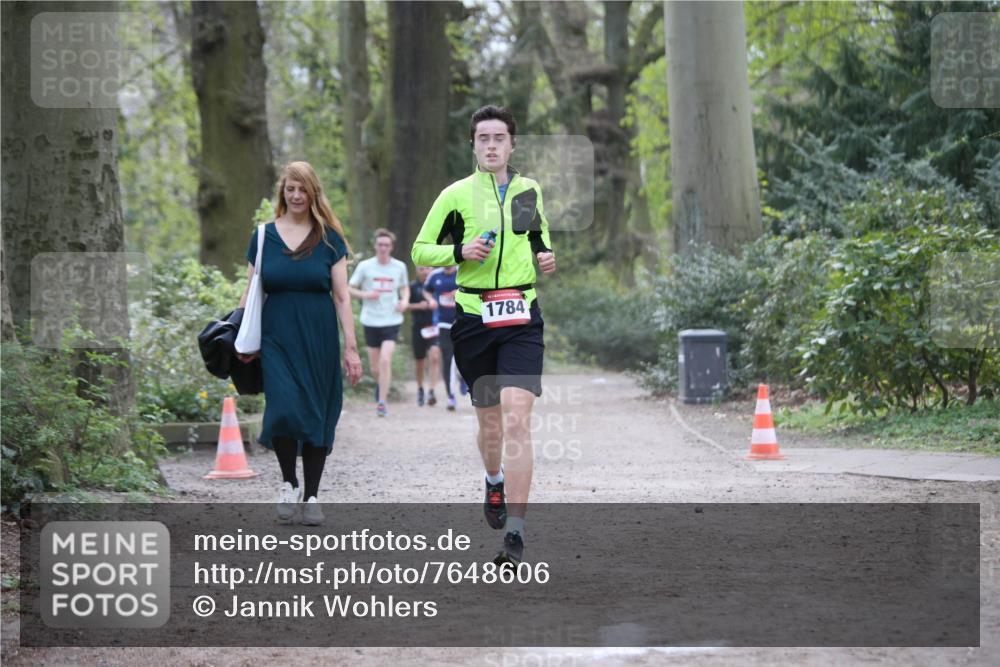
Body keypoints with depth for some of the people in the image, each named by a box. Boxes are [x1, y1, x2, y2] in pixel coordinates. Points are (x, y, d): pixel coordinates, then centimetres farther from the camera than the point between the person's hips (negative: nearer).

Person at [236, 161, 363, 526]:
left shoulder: (329, 238, 4)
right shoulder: (264, 236, 7)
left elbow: (342, 296, 3)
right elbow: (250, 292, 11)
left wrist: (351, 347, -3)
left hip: (319, 339, 0)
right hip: (276, 336, 0)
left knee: (317, 413, 1)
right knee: (283, 407, -17)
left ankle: (311, 496, 12)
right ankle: (288, 483, 4)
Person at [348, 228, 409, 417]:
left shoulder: (399, 267, 3)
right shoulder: (365, 266, -1)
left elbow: (405, 287, 19)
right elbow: (351, 289, 5)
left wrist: (405, 301, -1)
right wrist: (366, 295, -14)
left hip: (391, 321, -1)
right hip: (371, 321, 1)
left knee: (385, 360, -19)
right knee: (375, 367, 9)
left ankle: (382, 402, -15)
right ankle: (380, 384, 44)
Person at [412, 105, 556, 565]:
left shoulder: (529, 191, 11)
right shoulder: (456, 195, 3)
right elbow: (421, 251, 6)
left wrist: (545, 256, 6)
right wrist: (461, 251, -11)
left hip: (521, 319, 0)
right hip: (473, 318, 0)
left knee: (516, 417, -15)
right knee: (489, 419, 10)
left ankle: (515, 533, -18)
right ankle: (495, 482, 45)